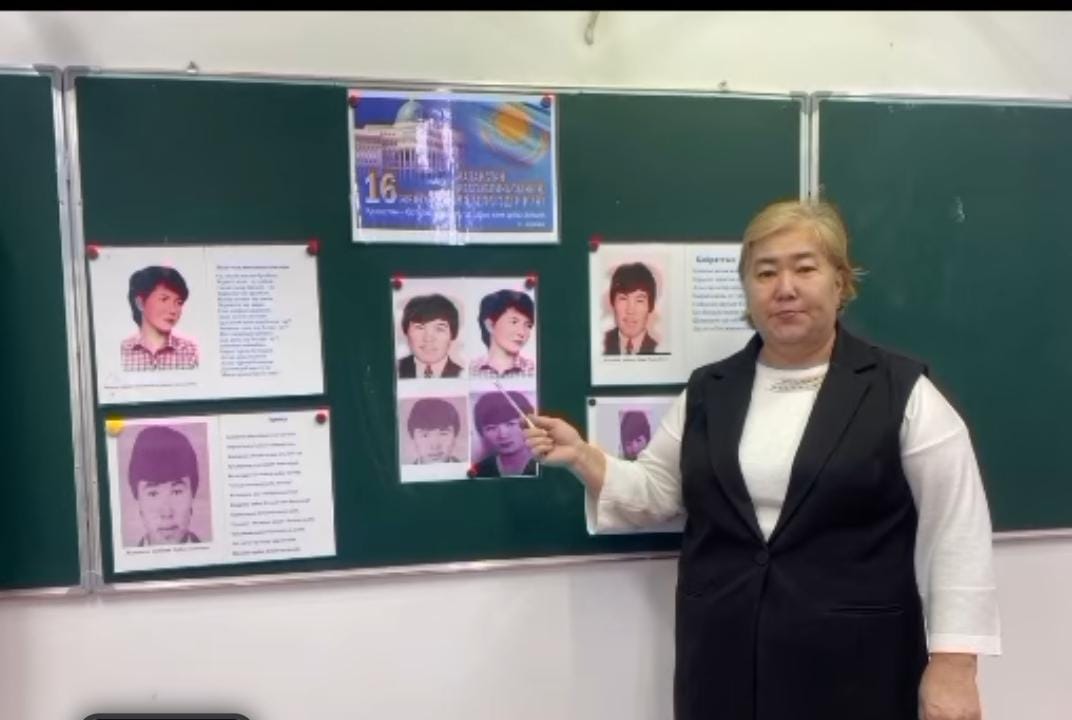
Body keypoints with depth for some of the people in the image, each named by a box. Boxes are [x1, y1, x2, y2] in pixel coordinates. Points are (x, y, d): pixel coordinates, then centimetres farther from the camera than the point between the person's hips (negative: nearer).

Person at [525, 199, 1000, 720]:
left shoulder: (900, 390, -5)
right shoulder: (707, 392, 5)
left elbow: (957, 534, -6)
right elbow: (655, 492, 11)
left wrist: (952, 663, -10)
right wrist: (582, 457, -3)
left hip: (853, 668, -2)